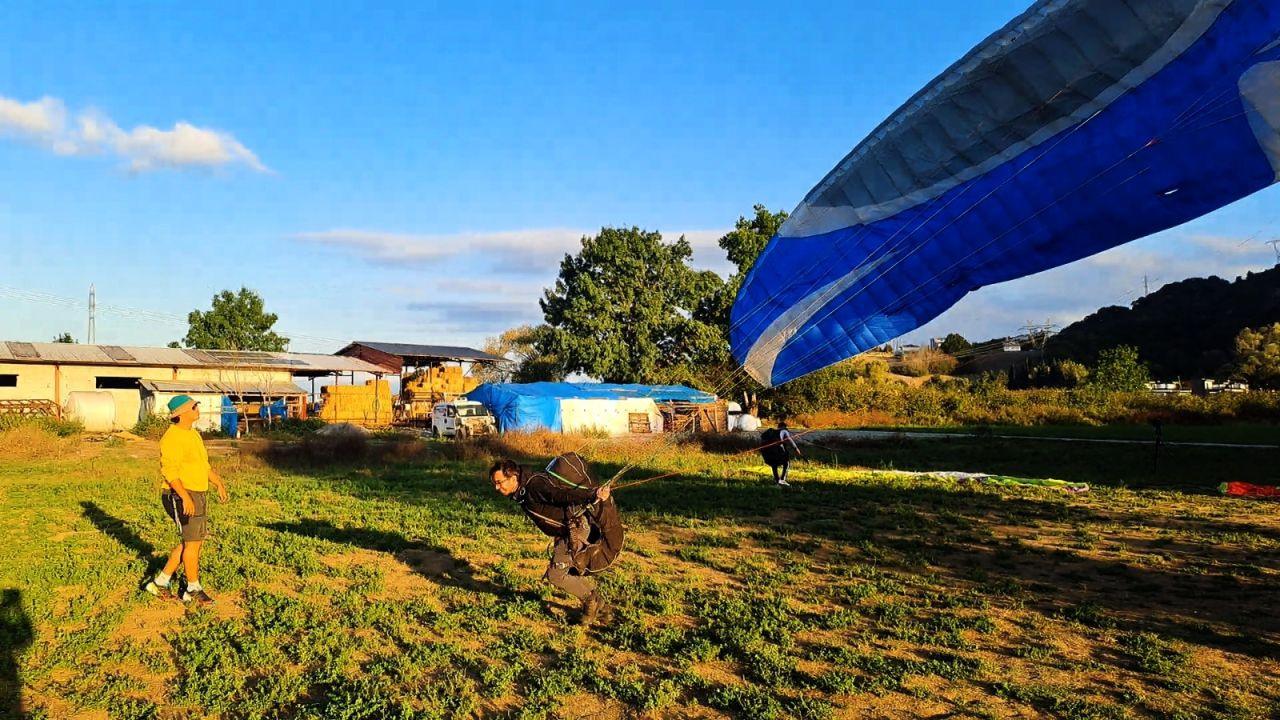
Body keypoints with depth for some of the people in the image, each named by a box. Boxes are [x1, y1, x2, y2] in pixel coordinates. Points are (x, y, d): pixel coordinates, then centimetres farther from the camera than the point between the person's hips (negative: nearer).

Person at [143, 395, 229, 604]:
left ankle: (161, 582, 24)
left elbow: (204, 465, 23)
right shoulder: (173, 437, -16)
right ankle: (193, 589, 9)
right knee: (192, 542, -3)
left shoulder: (193, 434, 15)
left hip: (197, 495, 10)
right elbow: (170, 471, -22)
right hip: (180, 495, -10)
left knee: (189, 542, 14)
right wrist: (185, 497, -27)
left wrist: (218, 483, 14)